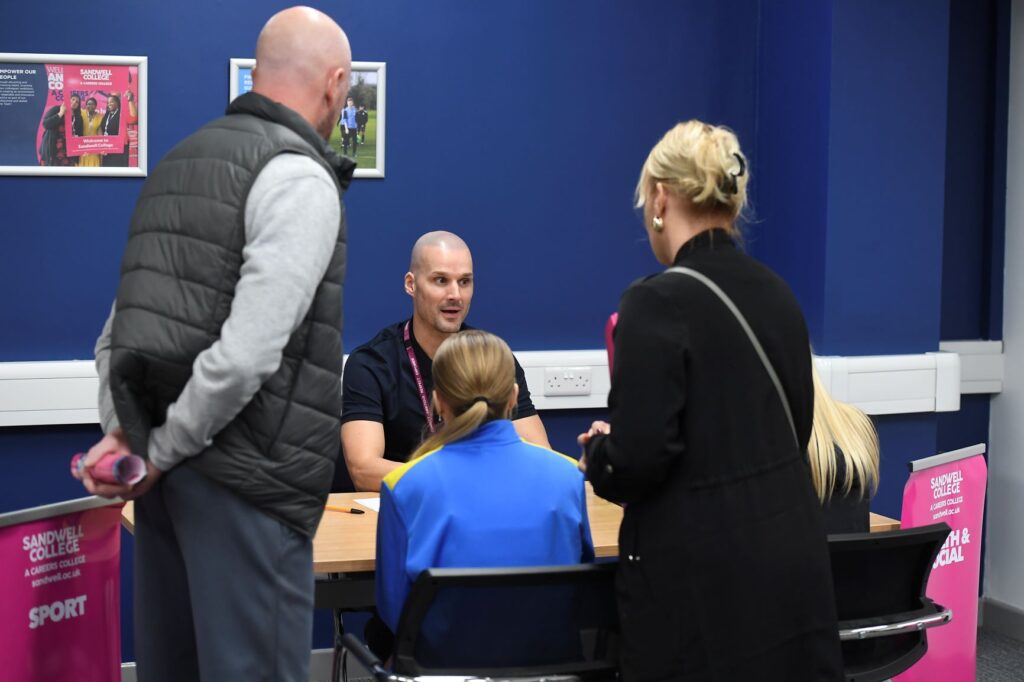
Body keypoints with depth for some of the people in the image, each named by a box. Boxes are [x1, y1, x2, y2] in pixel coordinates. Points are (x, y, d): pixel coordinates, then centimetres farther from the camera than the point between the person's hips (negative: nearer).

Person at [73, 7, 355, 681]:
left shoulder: (180, 162, 17)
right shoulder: (300, 178, -11)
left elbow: (121, 327, 15)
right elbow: (248, 351, -20)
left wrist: (122, 434, 5)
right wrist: (160, 450, -10)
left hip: (172, 469, 9)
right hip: (247, 476, -9)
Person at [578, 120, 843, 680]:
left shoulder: (659, 302, -16)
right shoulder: (777, 294, 7)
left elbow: (637, 462, -19)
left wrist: (598, 450, 3)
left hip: (702, 577, -7)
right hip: (791, 558, 7)